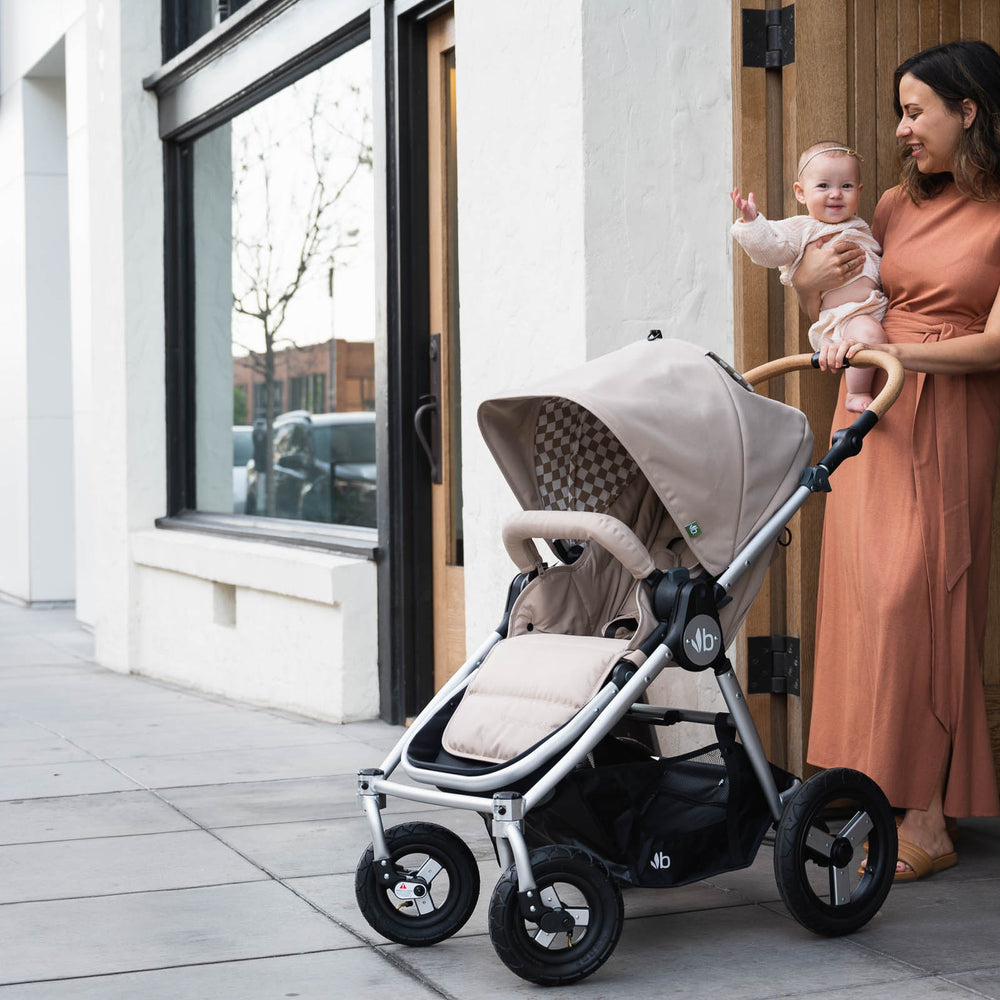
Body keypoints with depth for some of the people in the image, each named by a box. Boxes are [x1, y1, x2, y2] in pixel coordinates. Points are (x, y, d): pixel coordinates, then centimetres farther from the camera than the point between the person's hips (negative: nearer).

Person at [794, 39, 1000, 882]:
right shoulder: (899, 205, 14)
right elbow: (829, 308, 23)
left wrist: (891, 350, -18)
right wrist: (811, 281, 2)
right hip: (871, 408, 6)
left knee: (915, 596, -10)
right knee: (866, 588, 1)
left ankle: (926, 823, -4)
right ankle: (882, 793, 8)